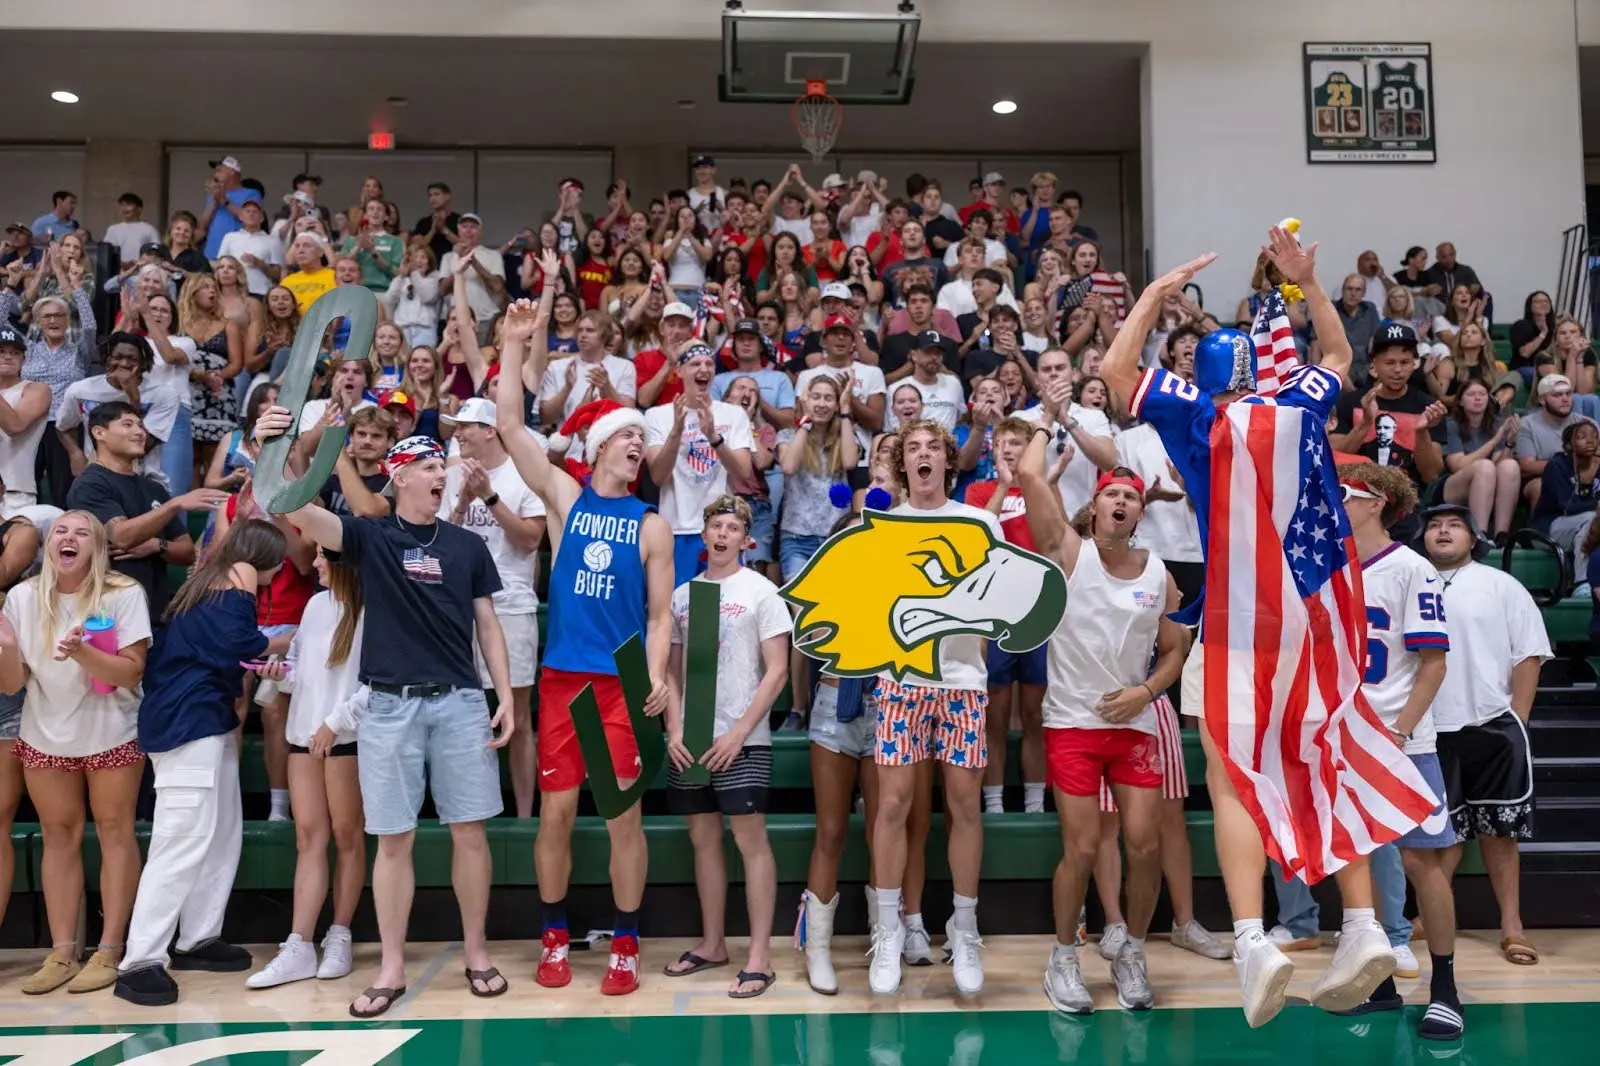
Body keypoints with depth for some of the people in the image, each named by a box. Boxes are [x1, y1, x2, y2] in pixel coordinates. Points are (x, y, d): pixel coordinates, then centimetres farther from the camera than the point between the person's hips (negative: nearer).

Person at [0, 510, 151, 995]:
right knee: (59, 835, 9)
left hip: (111, 734, -3)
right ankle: (61, 953, 15)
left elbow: (131, 672, -19)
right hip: (45, 736, 3)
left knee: (114, 831, 2)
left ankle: (109, 950, 9)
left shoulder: (123, 595, -14)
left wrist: (82, 652, -35)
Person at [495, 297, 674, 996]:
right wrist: (516, 344, -8)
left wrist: (656, 676, -11)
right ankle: (555, 938, 22)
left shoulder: (651, 525, 6)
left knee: (624, 812, 2)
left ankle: (626, 946, 14)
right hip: (561, 676, 1)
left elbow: (661, 612, 4)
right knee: (556, 812, 6)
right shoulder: (565, 497, 6)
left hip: (624, 682, 0)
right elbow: (510, 426, -2)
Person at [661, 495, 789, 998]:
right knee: (703, 838, 11)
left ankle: (760, 956, -1)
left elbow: (777, 671, -7)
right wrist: (675, 729, -1)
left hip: (742, 740, -5)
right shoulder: (681, 594, 11)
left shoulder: (760, 591, -3)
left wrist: (738, 733, -13)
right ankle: (712, 943, 22)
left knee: (750, 839, -5)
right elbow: (671, 670, 13)